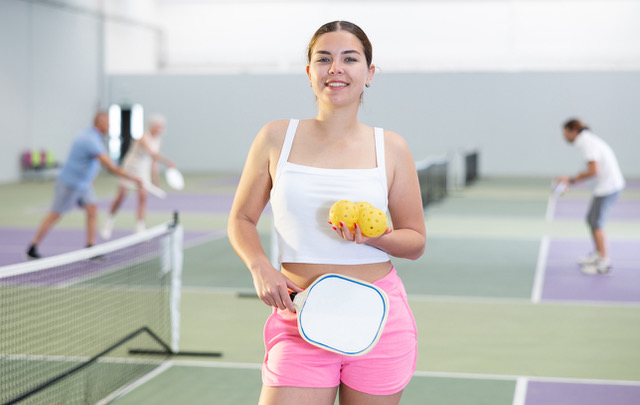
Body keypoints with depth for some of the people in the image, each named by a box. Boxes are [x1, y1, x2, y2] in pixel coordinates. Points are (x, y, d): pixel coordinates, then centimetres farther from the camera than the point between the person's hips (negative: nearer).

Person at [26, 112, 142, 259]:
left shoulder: (90, 135, 4)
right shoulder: (92, 141, -28)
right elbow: (111, 167, -32)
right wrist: (132, 177, -27)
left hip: (83, 183, 9)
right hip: (69, 184, -9)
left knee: (92, 210, -2)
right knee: (55, 215, 1)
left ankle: (90, 247, -1)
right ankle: (32, 248, 13)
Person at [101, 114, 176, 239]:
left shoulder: (157, 140, -1)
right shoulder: (144, 138, -25)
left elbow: (154, 160, 9)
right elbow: (152, 153, -42)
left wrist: (155, 180, 11)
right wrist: (168, 162, -55)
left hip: (144, 170, 6)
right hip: (131, 168, -6)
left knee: (143, 196, -7)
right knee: (121, 196, 2)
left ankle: (140, 228, -6)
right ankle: (109, 221, 23)